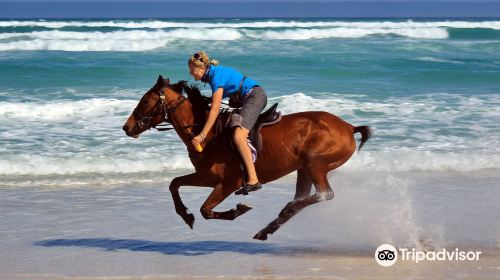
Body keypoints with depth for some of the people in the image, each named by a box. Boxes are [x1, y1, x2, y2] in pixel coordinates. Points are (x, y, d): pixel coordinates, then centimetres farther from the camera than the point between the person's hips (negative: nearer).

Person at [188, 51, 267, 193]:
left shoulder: (216, 76, -20)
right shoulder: (212, 73, 8)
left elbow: (215, 109, -26)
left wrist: (202, 135, -26)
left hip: (255, 96, -11)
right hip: (245, 99, 11)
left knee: (238, 135, -28)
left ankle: (253, 180, -37)